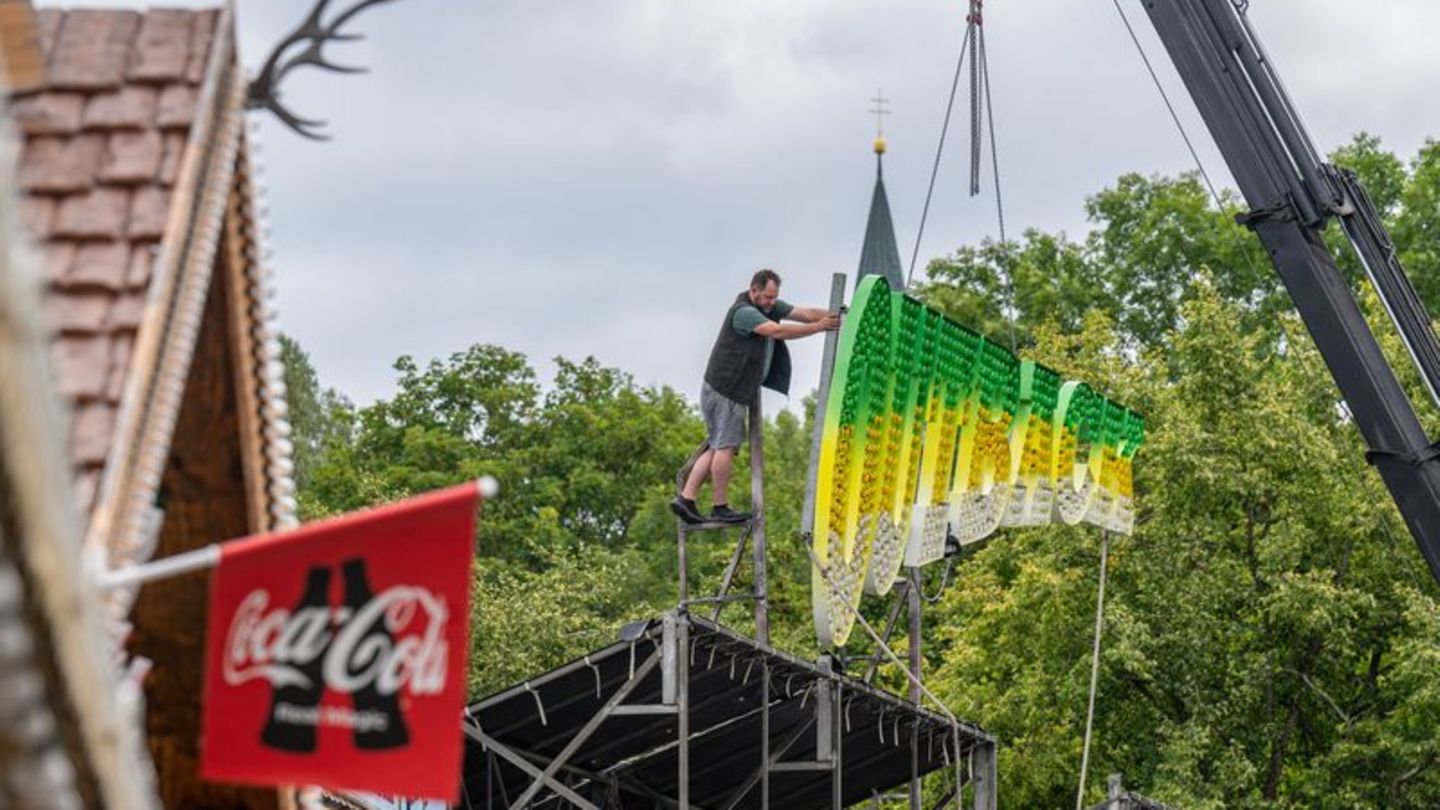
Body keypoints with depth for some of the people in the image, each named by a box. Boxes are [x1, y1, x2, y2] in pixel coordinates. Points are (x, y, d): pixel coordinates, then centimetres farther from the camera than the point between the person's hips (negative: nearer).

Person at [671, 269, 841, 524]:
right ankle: (720, 507, -1)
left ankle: (686, 498, 8)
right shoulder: (743, 312, -18)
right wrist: (819, 327, -30)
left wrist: (833, 316, -12)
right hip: (724, 390, -10)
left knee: (717, 446, 9)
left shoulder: (770, 307, 11)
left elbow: (804, 313, 4)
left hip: (737, 392, 10)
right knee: (725, 446, -6)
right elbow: (778, 331, -29)